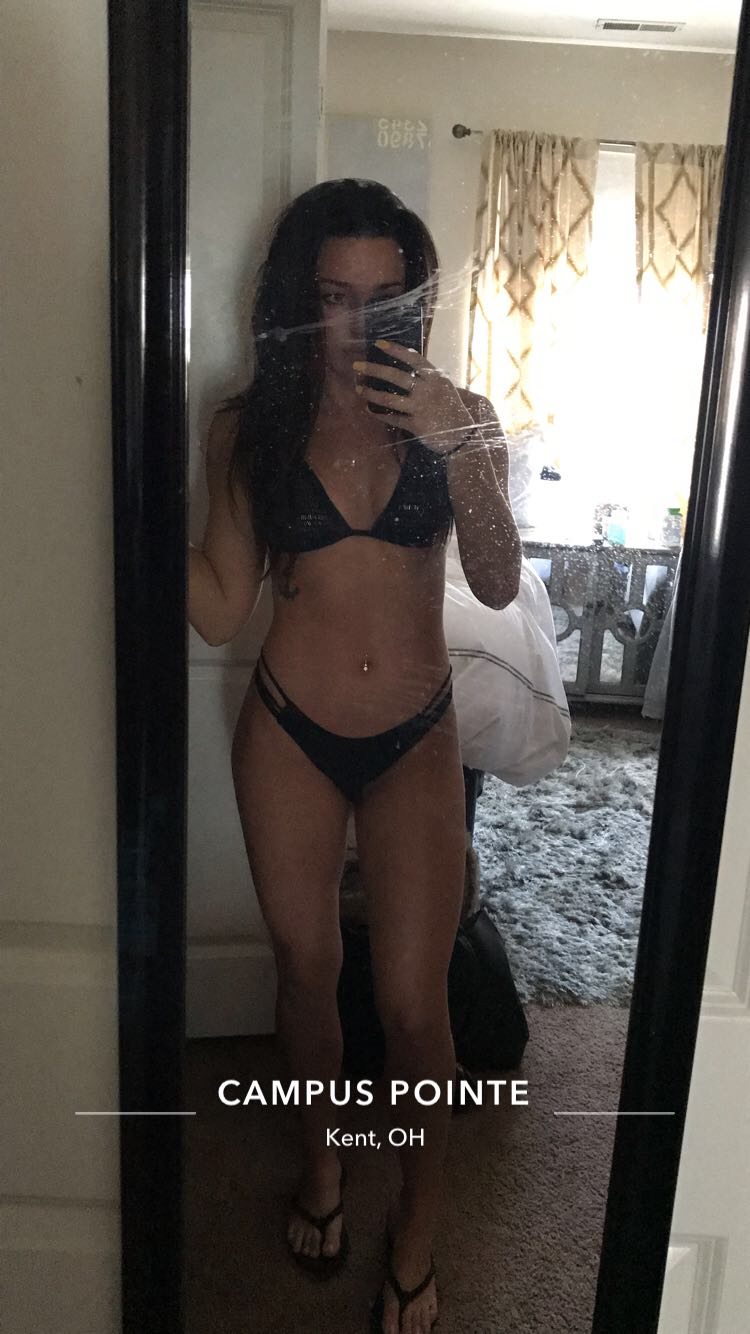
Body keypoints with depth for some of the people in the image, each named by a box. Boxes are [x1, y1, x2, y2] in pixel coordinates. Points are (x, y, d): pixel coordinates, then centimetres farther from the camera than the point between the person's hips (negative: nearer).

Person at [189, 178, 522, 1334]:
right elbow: (220, 609, -5)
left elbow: (499, 585, -14)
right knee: (307, 971, 17)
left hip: (416, 741, 0)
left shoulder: (457, 417, -2)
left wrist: (459, 447, -26)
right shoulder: (251, 427, -3)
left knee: (413, 1003, 4)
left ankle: (417, 1229, 31)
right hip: (288, 735, 1)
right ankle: (321, 1159, 46)